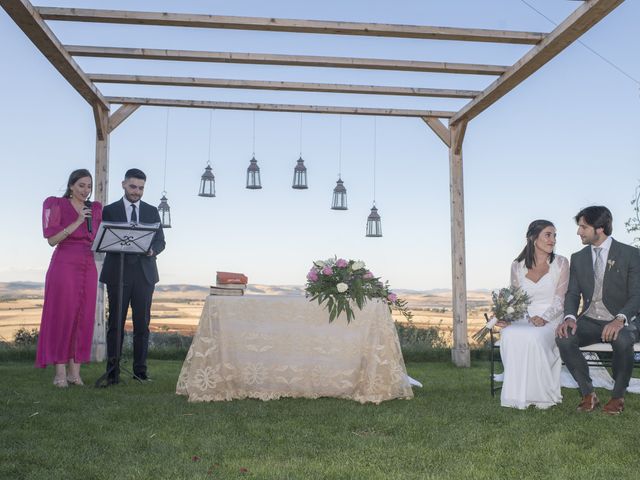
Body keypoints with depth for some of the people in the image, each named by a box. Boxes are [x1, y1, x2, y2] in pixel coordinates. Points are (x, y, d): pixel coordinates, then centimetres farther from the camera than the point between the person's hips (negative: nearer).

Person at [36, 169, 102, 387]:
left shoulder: (95, 209, 14)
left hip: (88, 267, 5)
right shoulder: (57, 205, 1)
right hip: (64, 265, -4)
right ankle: (60, 373, 0)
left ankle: (74, 371, 7)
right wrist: (78, 222, -13)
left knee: (84, 318, 2)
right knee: (62, 316, -5)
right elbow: (52, 239, -7)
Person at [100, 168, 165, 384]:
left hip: (144, 273, 2)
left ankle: (140, 370, 9)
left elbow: (161, 241, 10)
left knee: (142, 323, 2)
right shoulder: (109, 210, 7)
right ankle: (113, 372, 3)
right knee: (116, 323, -1)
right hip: (118, 273, -2)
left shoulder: (152, 211, 13)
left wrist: (152, 250, -12)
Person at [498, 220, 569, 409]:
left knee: (533, 337, -36)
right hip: (523, 320, 2)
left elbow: (559, 301, -3)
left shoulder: (561, 263, 4)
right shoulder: (517, 266, 9)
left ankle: (541, 394, -19)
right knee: (509, 335, -32)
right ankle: (518, 394, -22)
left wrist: (543, 319, -20)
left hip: (551, 320, -2)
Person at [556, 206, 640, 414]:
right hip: (589, 320, 3)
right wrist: (570, 317, -17)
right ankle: (588, 394, -9)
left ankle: (618, 396, -11)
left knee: (622, 341, -37)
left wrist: (620, 319, -30)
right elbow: (573, 293, 6)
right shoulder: (578, 258, 10)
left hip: (621, 321, -3)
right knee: (564, 339, -27)